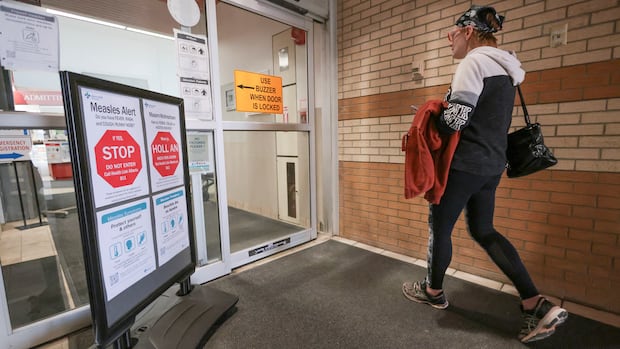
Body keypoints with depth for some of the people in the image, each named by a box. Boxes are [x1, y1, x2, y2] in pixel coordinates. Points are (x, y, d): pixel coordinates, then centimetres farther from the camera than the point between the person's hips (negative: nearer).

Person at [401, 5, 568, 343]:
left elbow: (455, 119, -21)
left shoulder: (474, 62, -11)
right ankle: (537, 304, 14)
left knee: (439, 226, 7)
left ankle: (433, 291, 27)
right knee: (483, 231, 16)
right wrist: (442, 113, 17)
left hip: (464, 163, -9)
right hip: (492, 164, 10)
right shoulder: (502, 68, 19)